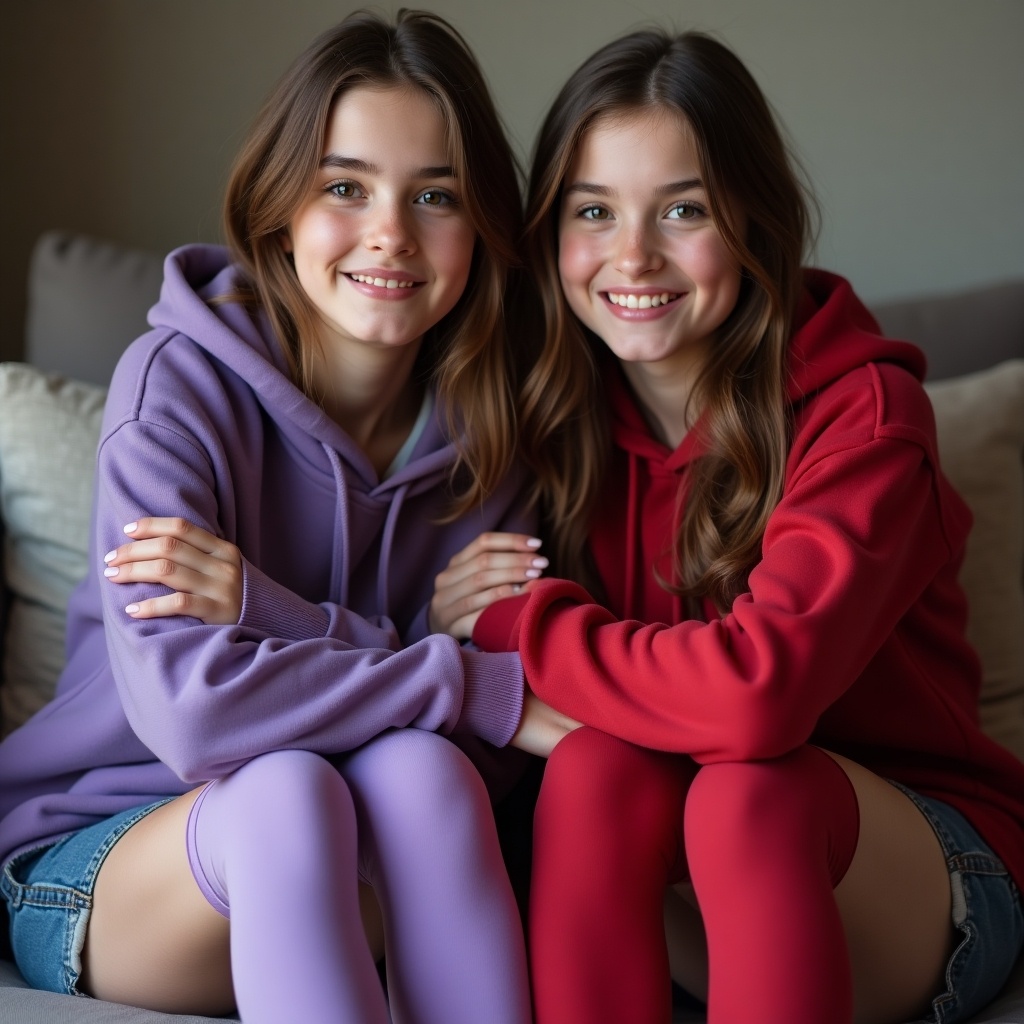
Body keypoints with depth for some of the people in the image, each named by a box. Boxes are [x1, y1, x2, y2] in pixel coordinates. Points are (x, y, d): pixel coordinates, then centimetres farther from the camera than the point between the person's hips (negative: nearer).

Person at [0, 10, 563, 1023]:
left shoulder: (481, 424, -4)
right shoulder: (181, 380, -17)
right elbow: (187, 707, -29)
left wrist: (268, 610, -26)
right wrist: (483, 685, -25)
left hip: (342, 900, 3)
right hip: (90, 854, -3)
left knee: (417, 767, -30)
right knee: (285, 791, -35)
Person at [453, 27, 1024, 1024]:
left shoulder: (861, 411, -17)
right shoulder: (567, 417, 0)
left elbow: (758, 691, -33)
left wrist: (517, 625, -20)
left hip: (922, 873, -4)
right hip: (688, 894, 4)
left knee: (746, 790, -34)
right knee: (594, 766, -27)